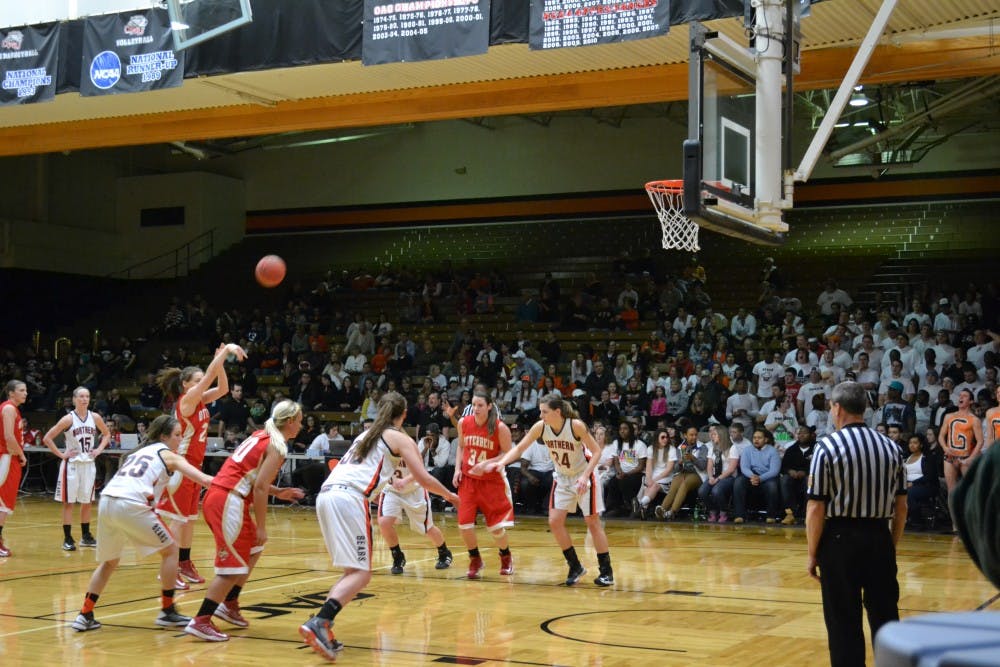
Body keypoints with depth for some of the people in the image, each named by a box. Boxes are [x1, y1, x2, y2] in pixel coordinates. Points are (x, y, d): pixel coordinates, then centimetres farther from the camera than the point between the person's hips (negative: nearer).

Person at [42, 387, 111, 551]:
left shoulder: (95, 418, 0)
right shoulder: (68, 419, -11)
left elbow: (107, 434, 17)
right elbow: (47, 438, -10)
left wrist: (99, 449, 3)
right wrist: (61, 454, -12)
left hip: (89, 464, 4)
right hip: (72, 464, -4)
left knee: (87, 501, 11)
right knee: (68, 502, -1)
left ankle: (85, 536, 21)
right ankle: (67, 539, 4)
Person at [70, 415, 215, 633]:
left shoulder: (138, 452, 31)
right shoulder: (168, 455, 13)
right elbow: (203, 479, 1)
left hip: (106, 501, 6)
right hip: (131, 505, -6)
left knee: (109, 561, 25)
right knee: (170, 550, 12)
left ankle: (85, 615, 18)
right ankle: (167, 611, 12)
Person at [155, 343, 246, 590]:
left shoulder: (199, 401, 9)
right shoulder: (186, 400, -13)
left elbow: (222, 388, 9)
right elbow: (209, 377, -22)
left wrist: (221, 360, -2)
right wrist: (226, 350, -22)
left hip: (195, 466, 9)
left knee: (190, 518, 13)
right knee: (178, 519, -8)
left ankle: (185, 565, 22)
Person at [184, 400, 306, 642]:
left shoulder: (262, 435, 18)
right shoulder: (278, 447, -8)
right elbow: (260, 488, -15)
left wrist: (278, 492, 22)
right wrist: (261, 528, -11)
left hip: (217, 494, 10)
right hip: (228, 501, -10)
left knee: (253, 549, 23)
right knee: (234, 566, -7)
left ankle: (229, 604, 28)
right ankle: (200, 622, -9)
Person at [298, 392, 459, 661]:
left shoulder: (366, 434, 31)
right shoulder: (400, 438, 11)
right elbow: (424, 479, 5)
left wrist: (393, 481, 56)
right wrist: (449, 495, 23)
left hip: (326, 495, 7)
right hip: (350, 498, -7)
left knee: (353, 570, 16)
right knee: (360, 573, -8)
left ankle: (321, 628, 3)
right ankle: (318, 623, -27)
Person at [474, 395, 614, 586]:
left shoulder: (576, 425, -27)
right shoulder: (540, 427, -14)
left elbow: (597, 451, -21)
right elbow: (519, 448, -10)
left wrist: (585, 476, -32)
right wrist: (501, 463, -26)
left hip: (584, 476, -5)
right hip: (562, 478, 5)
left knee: (592, 522, -4)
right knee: (554, 522, -3)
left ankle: (606, 571, 6)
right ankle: (575, 567, 11)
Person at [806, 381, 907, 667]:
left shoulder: (828, 447, -9)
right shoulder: (891, 447, 4)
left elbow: (816, 509, -11)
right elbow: (901, 507, 8)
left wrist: (813, 554, -3)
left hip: (840, 539, -4)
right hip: (880, 538, 4)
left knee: (844, 622, 3)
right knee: (885, 617, 11)